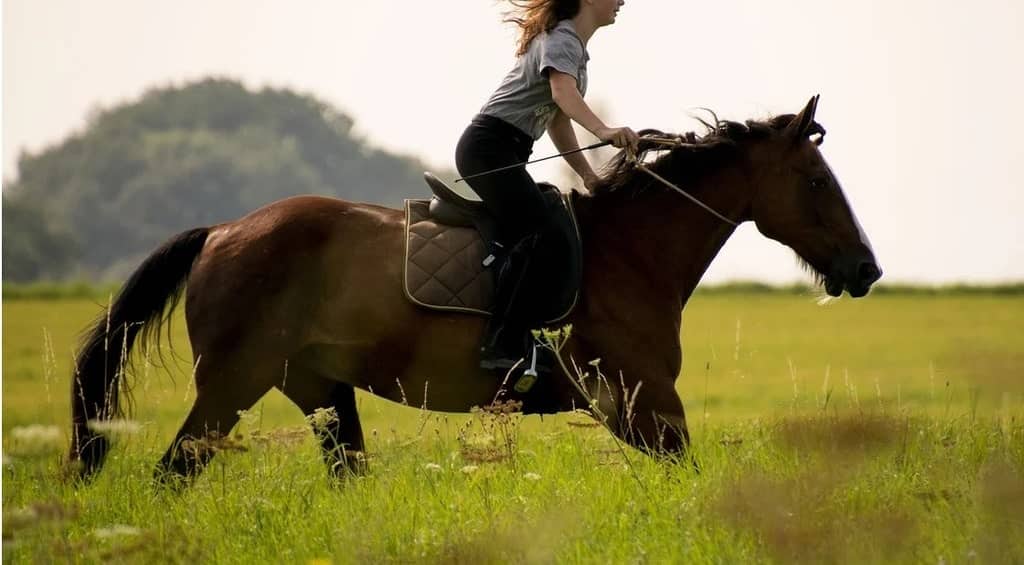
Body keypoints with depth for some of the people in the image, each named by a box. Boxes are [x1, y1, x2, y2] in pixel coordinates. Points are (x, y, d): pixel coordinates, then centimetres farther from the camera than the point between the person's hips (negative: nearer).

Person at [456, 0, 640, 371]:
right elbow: (563, 92, -33)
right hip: (489, 144, -11)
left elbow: (557, 122, 26)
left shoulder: (577, 48, 20)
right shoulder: (561, 39, -11)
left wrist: (588, 174, 16)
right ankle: (501, 347, -32)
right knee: (537, 230, -24)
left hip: (507, 153, 11)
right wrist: (603, 131, -50)